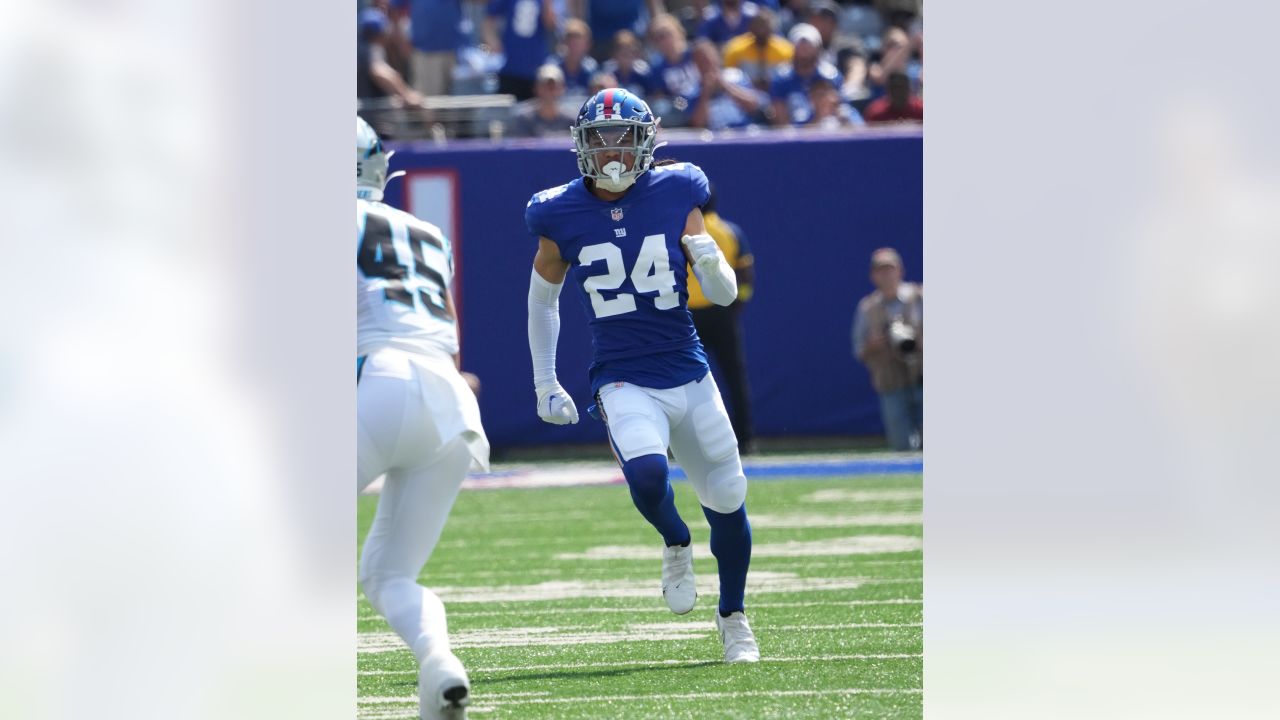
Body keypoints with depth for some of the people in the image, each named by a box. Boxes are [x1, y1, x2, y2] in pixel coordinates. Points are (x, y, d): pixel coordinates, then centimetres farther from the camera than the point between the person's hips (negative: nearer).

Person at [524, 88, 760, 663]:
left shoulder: (676, 195, -1)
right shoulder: (562, 216, -1)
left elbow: (724, 295, 4)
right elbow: (543, 298, 15)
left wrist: (710, 262, -19)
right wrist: (544, 384, 15)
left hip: (689, 374, 2)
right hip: (624, 382, -2)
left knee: (727, 499, 6)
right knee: (646, 471, -30)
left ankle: (732, 617, 32)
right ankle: (675, 546, 5)